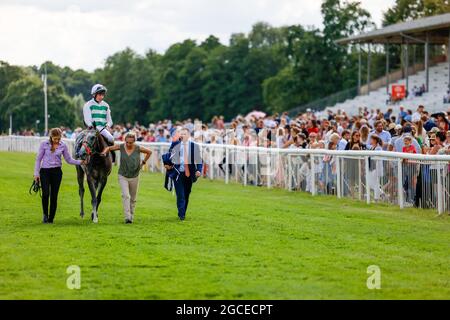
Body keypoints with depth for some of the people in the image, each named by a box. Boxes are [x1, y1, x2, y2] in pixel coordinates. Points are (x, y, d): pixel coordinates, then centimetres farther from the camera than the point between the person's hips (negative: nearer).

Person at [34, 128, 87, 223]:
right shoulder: (44, 144, -3)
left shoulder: (63, 146, 2)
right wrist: (36, 173, -2)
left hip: (56, 172, 2)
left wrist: (80, 162, -8)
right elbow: (38, 159, 2)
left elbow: (69, 160, 7)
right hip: (45, 171, -2)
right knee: (45, 193, -15)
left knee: (54, 195, 1)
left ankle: (51, 218, 12)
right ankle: (45, 213, 9)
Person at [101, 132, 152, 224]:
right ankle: (127, 217, -23)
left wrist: (143, 162, 4)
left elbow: (149, 152, 7)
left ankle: (131, 216, 28)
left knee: (133, 198, 11)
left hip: (134, 177, 1)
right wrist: (104, 152, -17)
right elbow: (109, 148, 3)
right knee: (125, 195, -17)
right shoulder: (121, 147, -9)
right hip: (123, 176, -1)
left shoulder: (138, 148, -10)